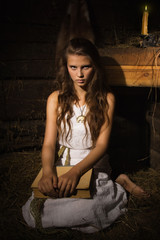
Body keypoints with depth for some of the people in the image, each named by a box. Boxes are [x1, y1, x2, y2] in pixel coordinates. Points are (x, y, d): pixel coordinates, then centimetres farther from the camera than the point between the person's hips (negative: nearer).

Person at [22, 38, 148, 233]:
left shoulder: (106, 99, -4)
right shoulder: (56, 99, 1)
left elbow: (102, 144, -10)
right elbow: (49, 143, -4)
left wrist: (76, 171, -28)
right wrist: (48, 171, -26)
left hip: (93, 167, -3)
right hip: (61, 166, 4)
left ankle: (118, 185, 1)